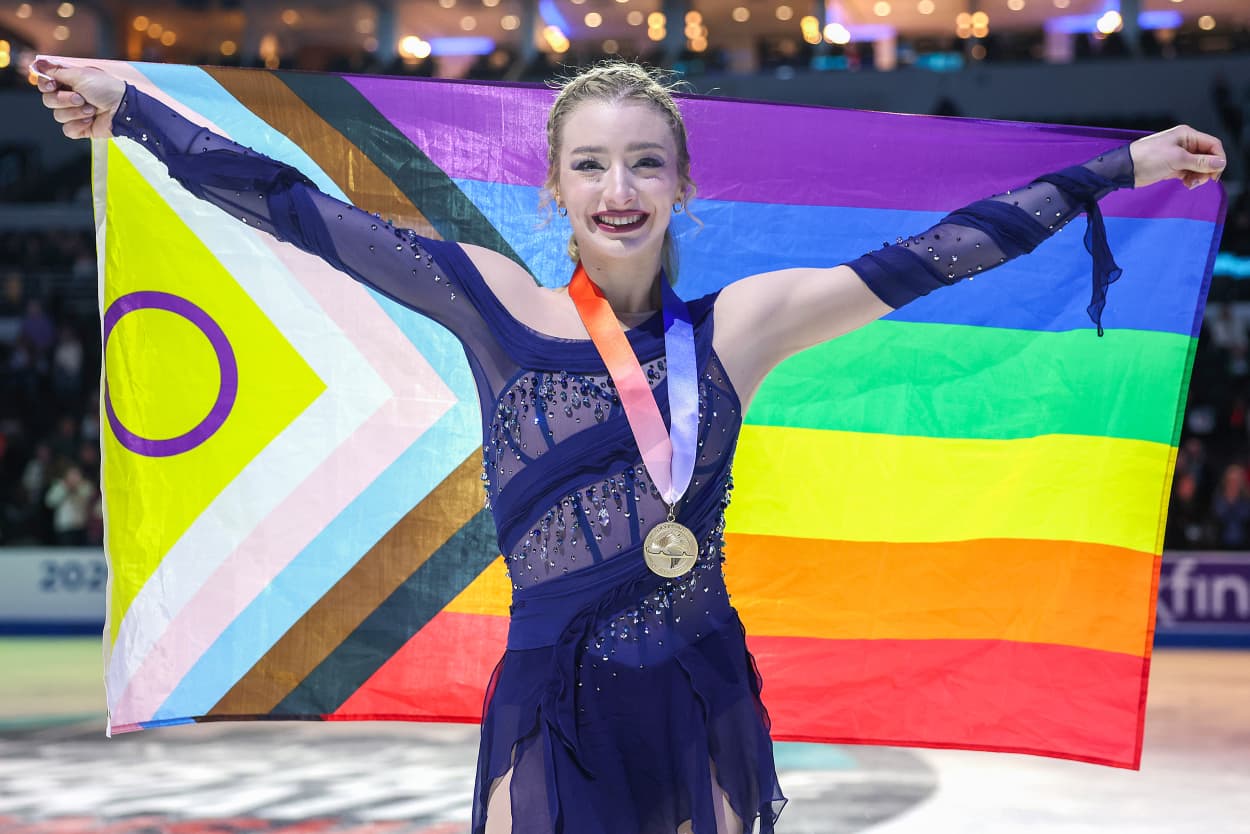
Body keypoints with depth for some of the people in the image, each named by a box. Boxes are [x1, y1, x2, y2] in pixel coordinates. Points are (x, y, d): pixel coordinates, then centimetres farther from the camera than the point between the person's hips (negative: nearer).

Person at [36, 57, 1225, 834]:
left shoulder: (740, 322, 2)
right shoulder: (499, 307, 0)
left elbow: (934, 254, 4)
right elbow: (304, 214, 0)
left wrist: (1120, 168, 7)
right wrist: (129, 110, -1)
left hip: (703, 708, 1)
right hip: (549, 711, -1)